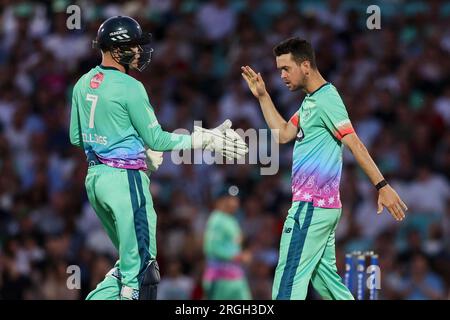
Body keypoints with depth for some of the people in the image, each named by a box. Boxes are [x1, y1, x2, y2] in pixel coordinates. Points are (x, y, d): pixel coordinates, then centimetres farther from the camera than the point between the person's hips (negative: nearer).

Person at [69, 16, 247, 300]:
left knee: (132, 257, 17)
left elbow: (76, 137, 16)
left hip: (94, 178, 8)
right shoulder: (130, 87, -14)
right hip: (125, 179, -8)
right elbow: (156, 140, -12)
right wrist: (203, 140, -7)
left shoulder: (83, 84, 9)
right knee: (140, 260, -2)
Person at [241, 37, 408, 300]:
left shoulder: (326, 99, -14)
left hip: (311, 207, -10)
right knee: (325, 277, 11)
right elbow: (283, 134, 22)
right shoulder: (311, 100, 16)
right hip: (322, 207, 10)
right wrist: (263, 96, 17)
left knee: (288, 286, -11)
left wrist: (382, 186, -25)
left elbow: (355, 144, -20)